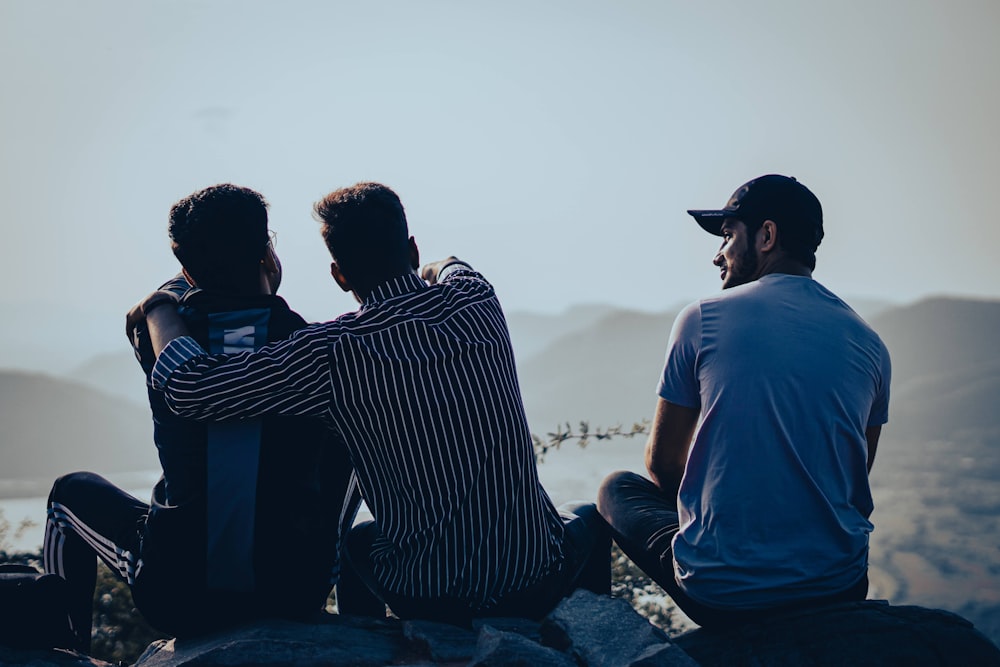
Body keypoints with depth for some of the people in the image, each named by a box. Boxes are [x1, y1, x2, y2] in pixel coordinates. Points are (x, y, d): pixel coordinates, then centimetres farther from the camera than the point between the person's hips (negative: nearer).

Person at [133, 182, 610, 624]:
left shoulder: (333, 355, -16)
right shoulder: (477, 302, -5)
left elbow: (189, 387, -18)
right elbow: (449, 267, 21)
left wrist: (159, 306, 0)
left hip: (425, 601, -1)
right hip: (537, 588, 1)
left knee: (356, 541, 34)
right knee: (590, 518, 36)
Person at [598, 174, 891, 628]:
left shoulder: (702, 319, -6)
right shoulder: (870, 344, 3)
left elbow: (662, 463, 2)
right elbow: (852, 478, 12)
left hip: (721, 595, -4)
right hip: (840, 591, 4)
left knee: (617, 488, 25)